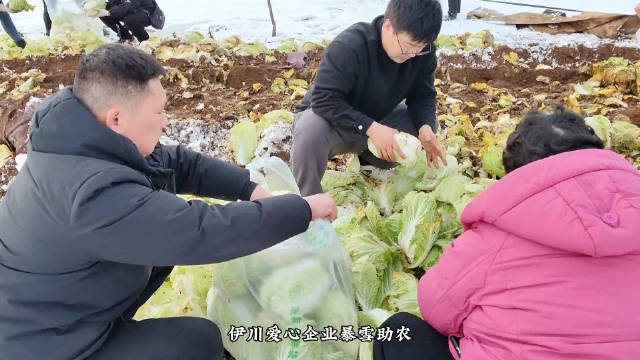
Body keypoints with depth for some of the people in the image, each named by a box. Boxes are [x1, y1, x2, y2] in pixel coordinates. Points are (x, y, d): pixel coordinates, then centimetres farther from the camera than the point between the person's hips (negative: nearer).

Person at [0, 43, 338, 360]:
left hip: (52, 309, 9)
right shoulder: (97, 194, -36)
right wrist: (304, 209, -24)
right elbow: (204, 232, -34)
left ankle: (115, 321, 22)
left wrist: (249, 188, -7)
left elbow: (176, 162, 1)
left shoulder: (85, 139, -7)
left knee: (168, 239, 9)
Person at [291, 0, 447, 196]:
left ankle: (370, 162, 8)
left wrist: (425, 127, -28)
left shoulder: (423, 51, -14)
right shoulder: (348, 46, -32)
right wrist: (371, 128, -42)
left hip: (377, 119, 6)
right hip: (333, 119, -5)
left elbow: (423, 95, -6)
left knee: (428, 124, -15)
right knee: (311, 130, -39)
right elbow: (324, 99, -34)